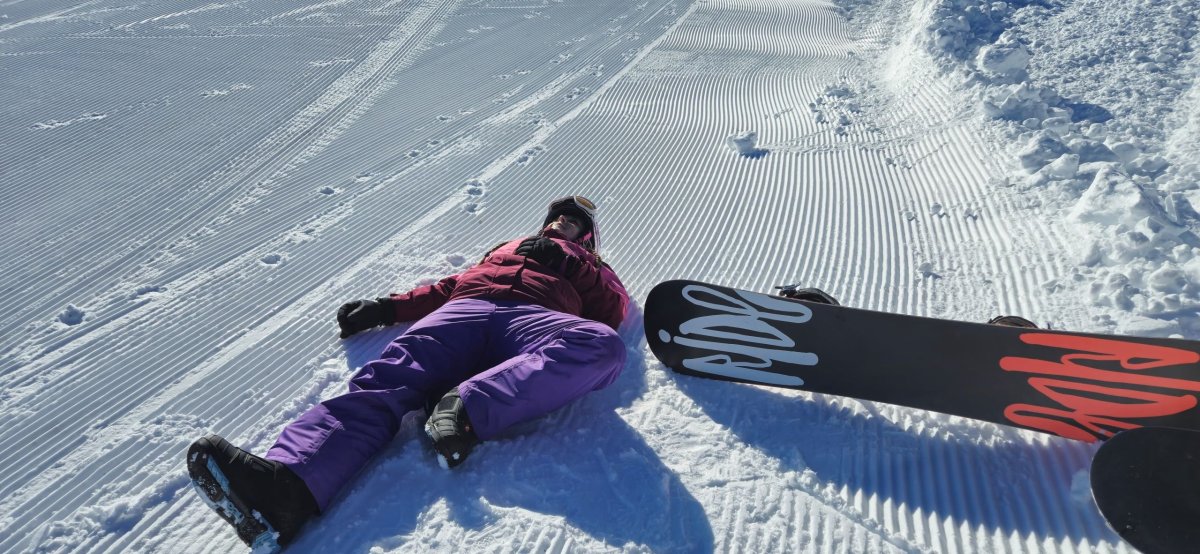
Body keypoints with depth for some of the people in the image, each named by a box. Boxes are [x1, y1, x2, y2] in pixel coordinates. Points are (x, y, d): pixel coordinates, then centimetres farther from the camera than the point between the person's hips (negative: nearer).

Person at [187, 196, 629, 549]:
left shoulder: (589, 269, 35)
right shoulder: (507, 248, 41)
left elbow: (612, 314, 17)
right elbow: (453, 283, 29)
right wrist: (388, 307, 19)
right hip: (464, 310, 3)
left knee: (604, 347, -34)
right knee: (390, 376, -27)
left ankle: (467, 409, -46)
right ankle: (287, 484, -48)